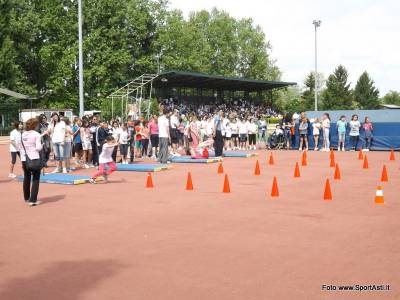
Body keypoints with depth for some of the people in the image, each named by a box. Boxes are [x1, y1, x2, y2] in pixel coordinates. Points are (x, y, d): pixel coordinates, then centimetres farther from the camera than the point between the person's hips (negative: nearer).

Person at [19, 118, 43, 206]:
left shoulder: (23, 135, 7)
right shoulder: (36, 134, -9)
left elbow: (20, 147, 10)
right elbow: (38, 148, -15)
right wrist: (42, 145, 5)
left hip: (24, 159, 6)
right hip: (34, 159, -6)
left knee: (26, 178, 20)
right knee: (35, 179, 1)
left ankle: (26, 198, 34)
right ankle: (33, 200, -6)